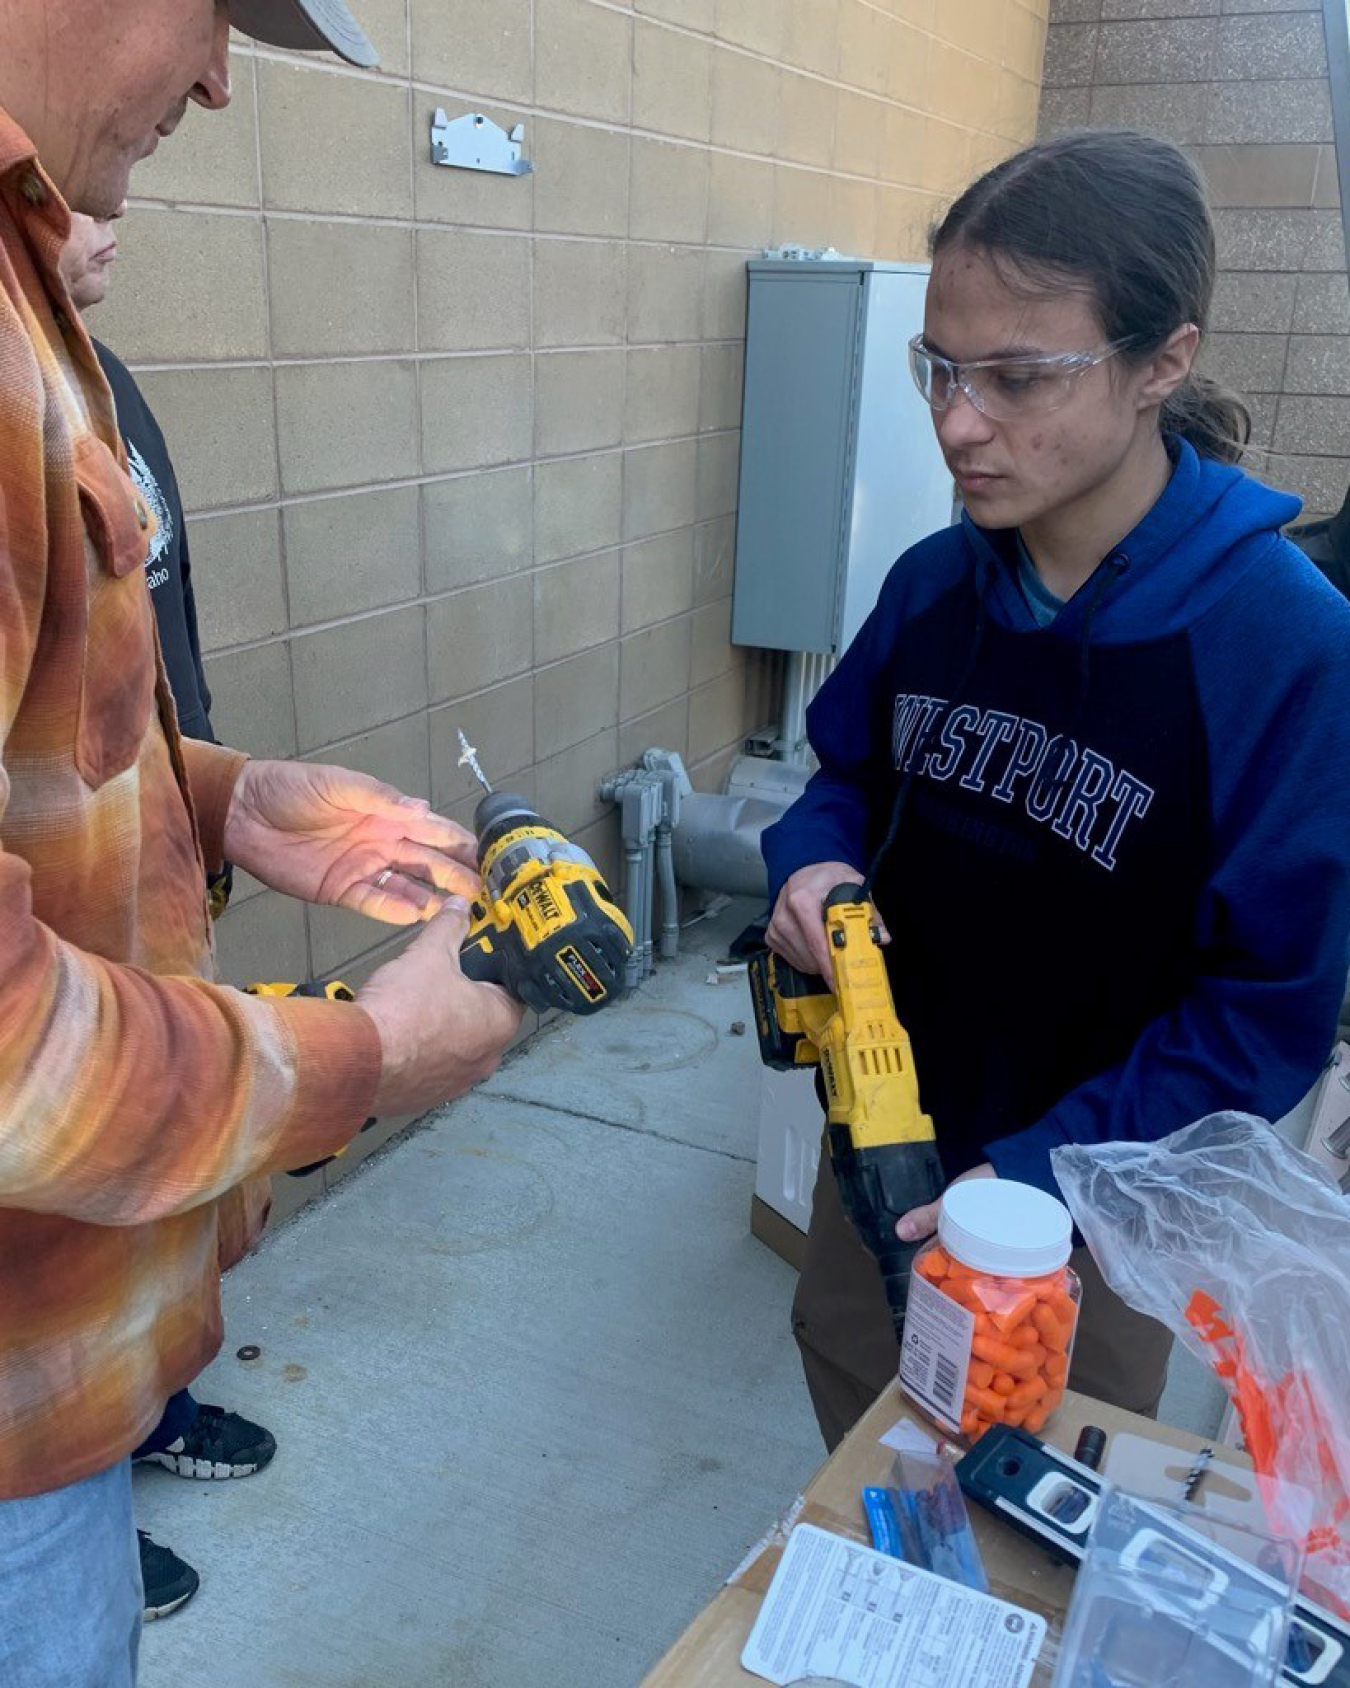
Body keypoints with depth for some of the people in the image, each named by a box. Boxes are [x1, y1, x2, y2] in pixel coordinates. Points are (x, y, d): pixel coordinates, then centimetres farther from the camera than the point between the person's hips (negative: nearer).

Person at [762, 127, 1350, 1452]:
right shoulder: (935, 585, -9)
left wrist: (1039, 1173, -25)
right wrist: (815, 859, -15)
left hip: (1091, 1207, -4)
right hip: (882, 1144, 4)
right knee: (862, 1457, 25)